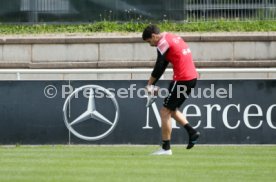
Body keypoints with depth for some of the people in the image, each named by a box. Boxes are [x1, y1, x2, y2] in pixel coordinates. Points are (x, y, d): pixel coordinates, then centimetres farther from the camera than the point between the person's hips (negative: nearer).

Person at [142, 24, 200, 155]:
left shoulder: (163, 43, -10)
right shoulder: (173, 38, 19)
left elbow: (159, 68, -12)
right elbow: (163, 65, 20)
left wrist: (150, 84, 3)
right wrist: (152, 84, 17)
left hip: (182, 79, -9)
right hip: (192, 77, 9)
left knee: (165, 112, -2)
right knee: (172, 109, 21)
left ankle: (166, 148, -2)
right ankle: (192, 132, 9)